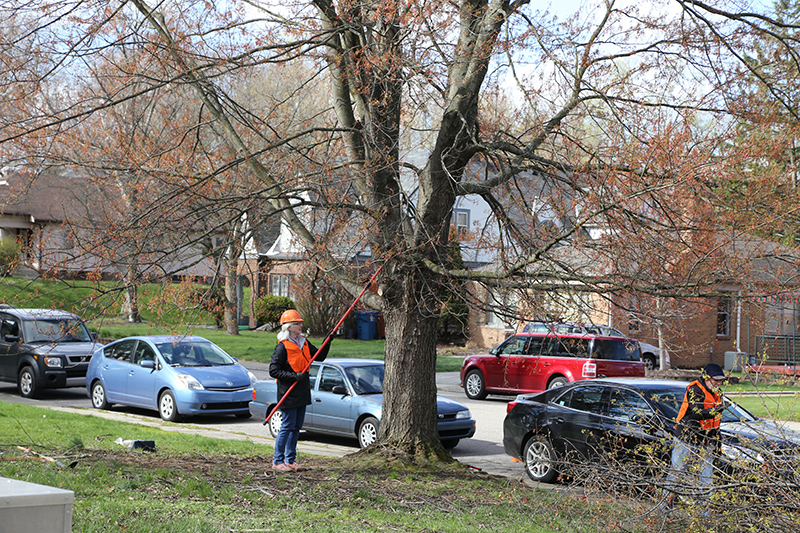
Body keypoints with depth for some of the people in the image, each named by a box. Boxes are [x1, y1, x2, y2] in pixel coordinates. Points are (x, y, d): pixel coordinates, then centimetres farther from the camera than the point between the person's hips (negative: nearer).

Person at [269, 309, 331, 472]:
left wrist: (327, 342, 0)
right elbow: (273, 370, -14)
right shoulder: (282, 347, -12)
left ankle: (290, 460, 20)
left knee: (296, 427, 11)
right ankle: (278, 461, 3)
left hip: (302, 392, 8)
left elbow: (320, 357, 15)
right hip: (288, 393, -8)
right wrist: (294, 376, -21)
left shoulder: (304, 343, 11)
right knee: (288, 426, -6)